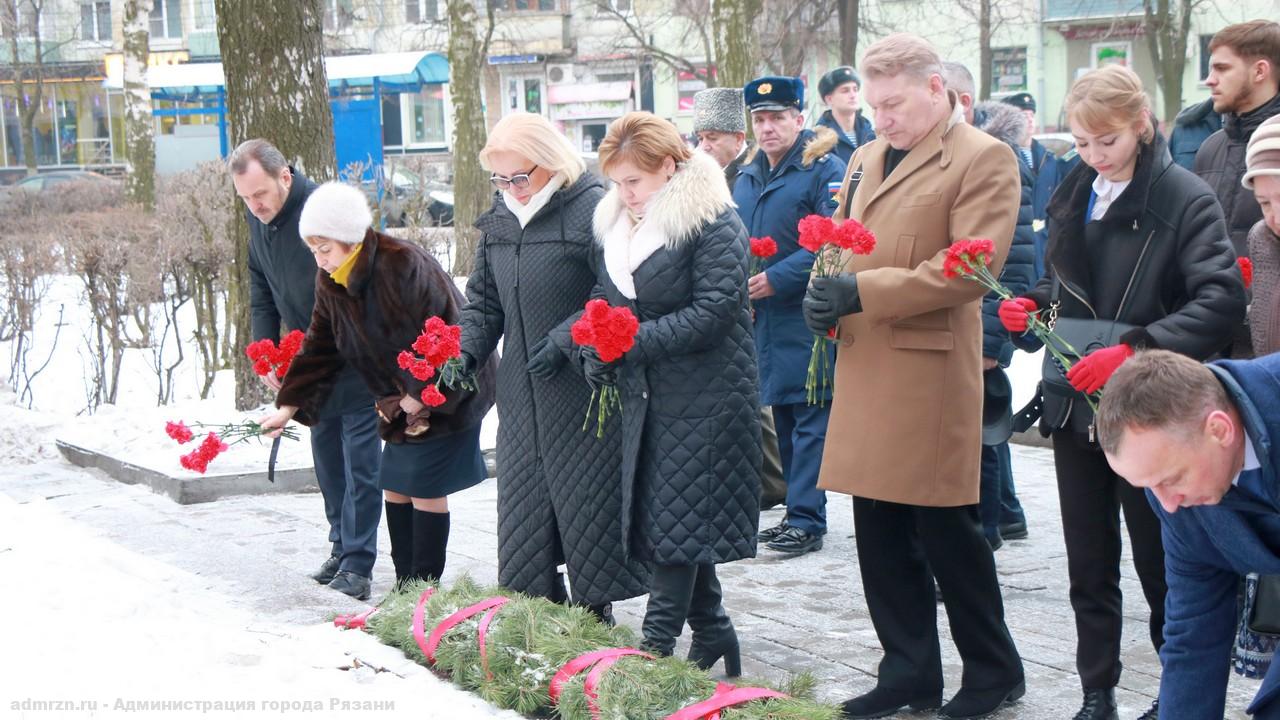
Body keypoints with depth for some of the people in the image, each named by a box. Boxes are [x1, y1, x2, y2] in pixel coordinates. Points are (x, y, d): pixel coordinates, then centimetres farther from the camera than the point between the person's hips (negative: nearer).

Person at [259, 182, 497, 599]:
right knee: (395, 486, 9)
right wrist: (289, 407, 3)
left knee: (425, 489, -6)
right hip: (400, 398, 8)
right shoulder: (330, 282, -1)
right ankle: (405, 585, 18)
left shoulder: (402, 265, -26)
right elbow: (319, 348, 8)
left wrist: (418, 397, -16)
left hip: (445, 392, -8)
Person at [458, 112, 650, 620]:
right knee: (523, 503, 9)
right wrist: (465, 351, 1)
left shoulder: (591, 209, -12)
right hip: (521, 394, 7)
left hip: (581, 390, -7)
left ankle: (595, 613, 12)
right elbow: (483, 301, 17)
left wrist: (564, 342, -21)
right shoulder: (499, 219, 11)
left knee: (586, 506, 0)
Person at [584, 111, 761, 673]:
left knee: (676, 516, -7)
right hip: (644, 395, 8)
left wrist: (631, 343, -21)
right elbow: (606, 296, 16)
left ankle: (659, 642, -1)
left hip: (702, 392, -8)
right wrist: (595, 348, -4)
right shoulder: (615, 222, 10)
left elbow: (714, 310, -19)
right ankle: (712, 633, 21)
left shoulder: (712, 221, -13)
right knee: (661, 514, 10)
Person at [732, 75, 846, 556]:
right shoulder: (746, 180, 16)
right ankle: (800, 512, 20)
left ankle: (805, 520, -4)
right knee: (783, 420, 12)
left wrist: (776, 278, -20)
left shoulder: (825, 171, -8)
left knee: (810, 418, -6)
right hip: (764, 319, 8)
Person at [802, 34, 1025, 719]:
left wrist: (863, 291, -19)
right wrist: (824, 293, 1)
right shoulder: (868, 156, 17)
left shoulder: (983, 159, -7)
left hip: (931, 372, -7)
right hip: (865, 368, 7)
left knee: (946, 532, 1)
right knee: (880, 535, 10)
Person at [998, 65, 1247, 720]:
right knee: (1089, 566, 11)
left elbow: (1221, 300, -21)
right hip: (1076, 403, 6)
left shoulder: (1185, 199, -11)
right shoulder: (1071, 196, 9)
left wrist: (1136, 348, -31)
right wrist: (1030, 307, -2)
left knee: (1162, 566, 5)